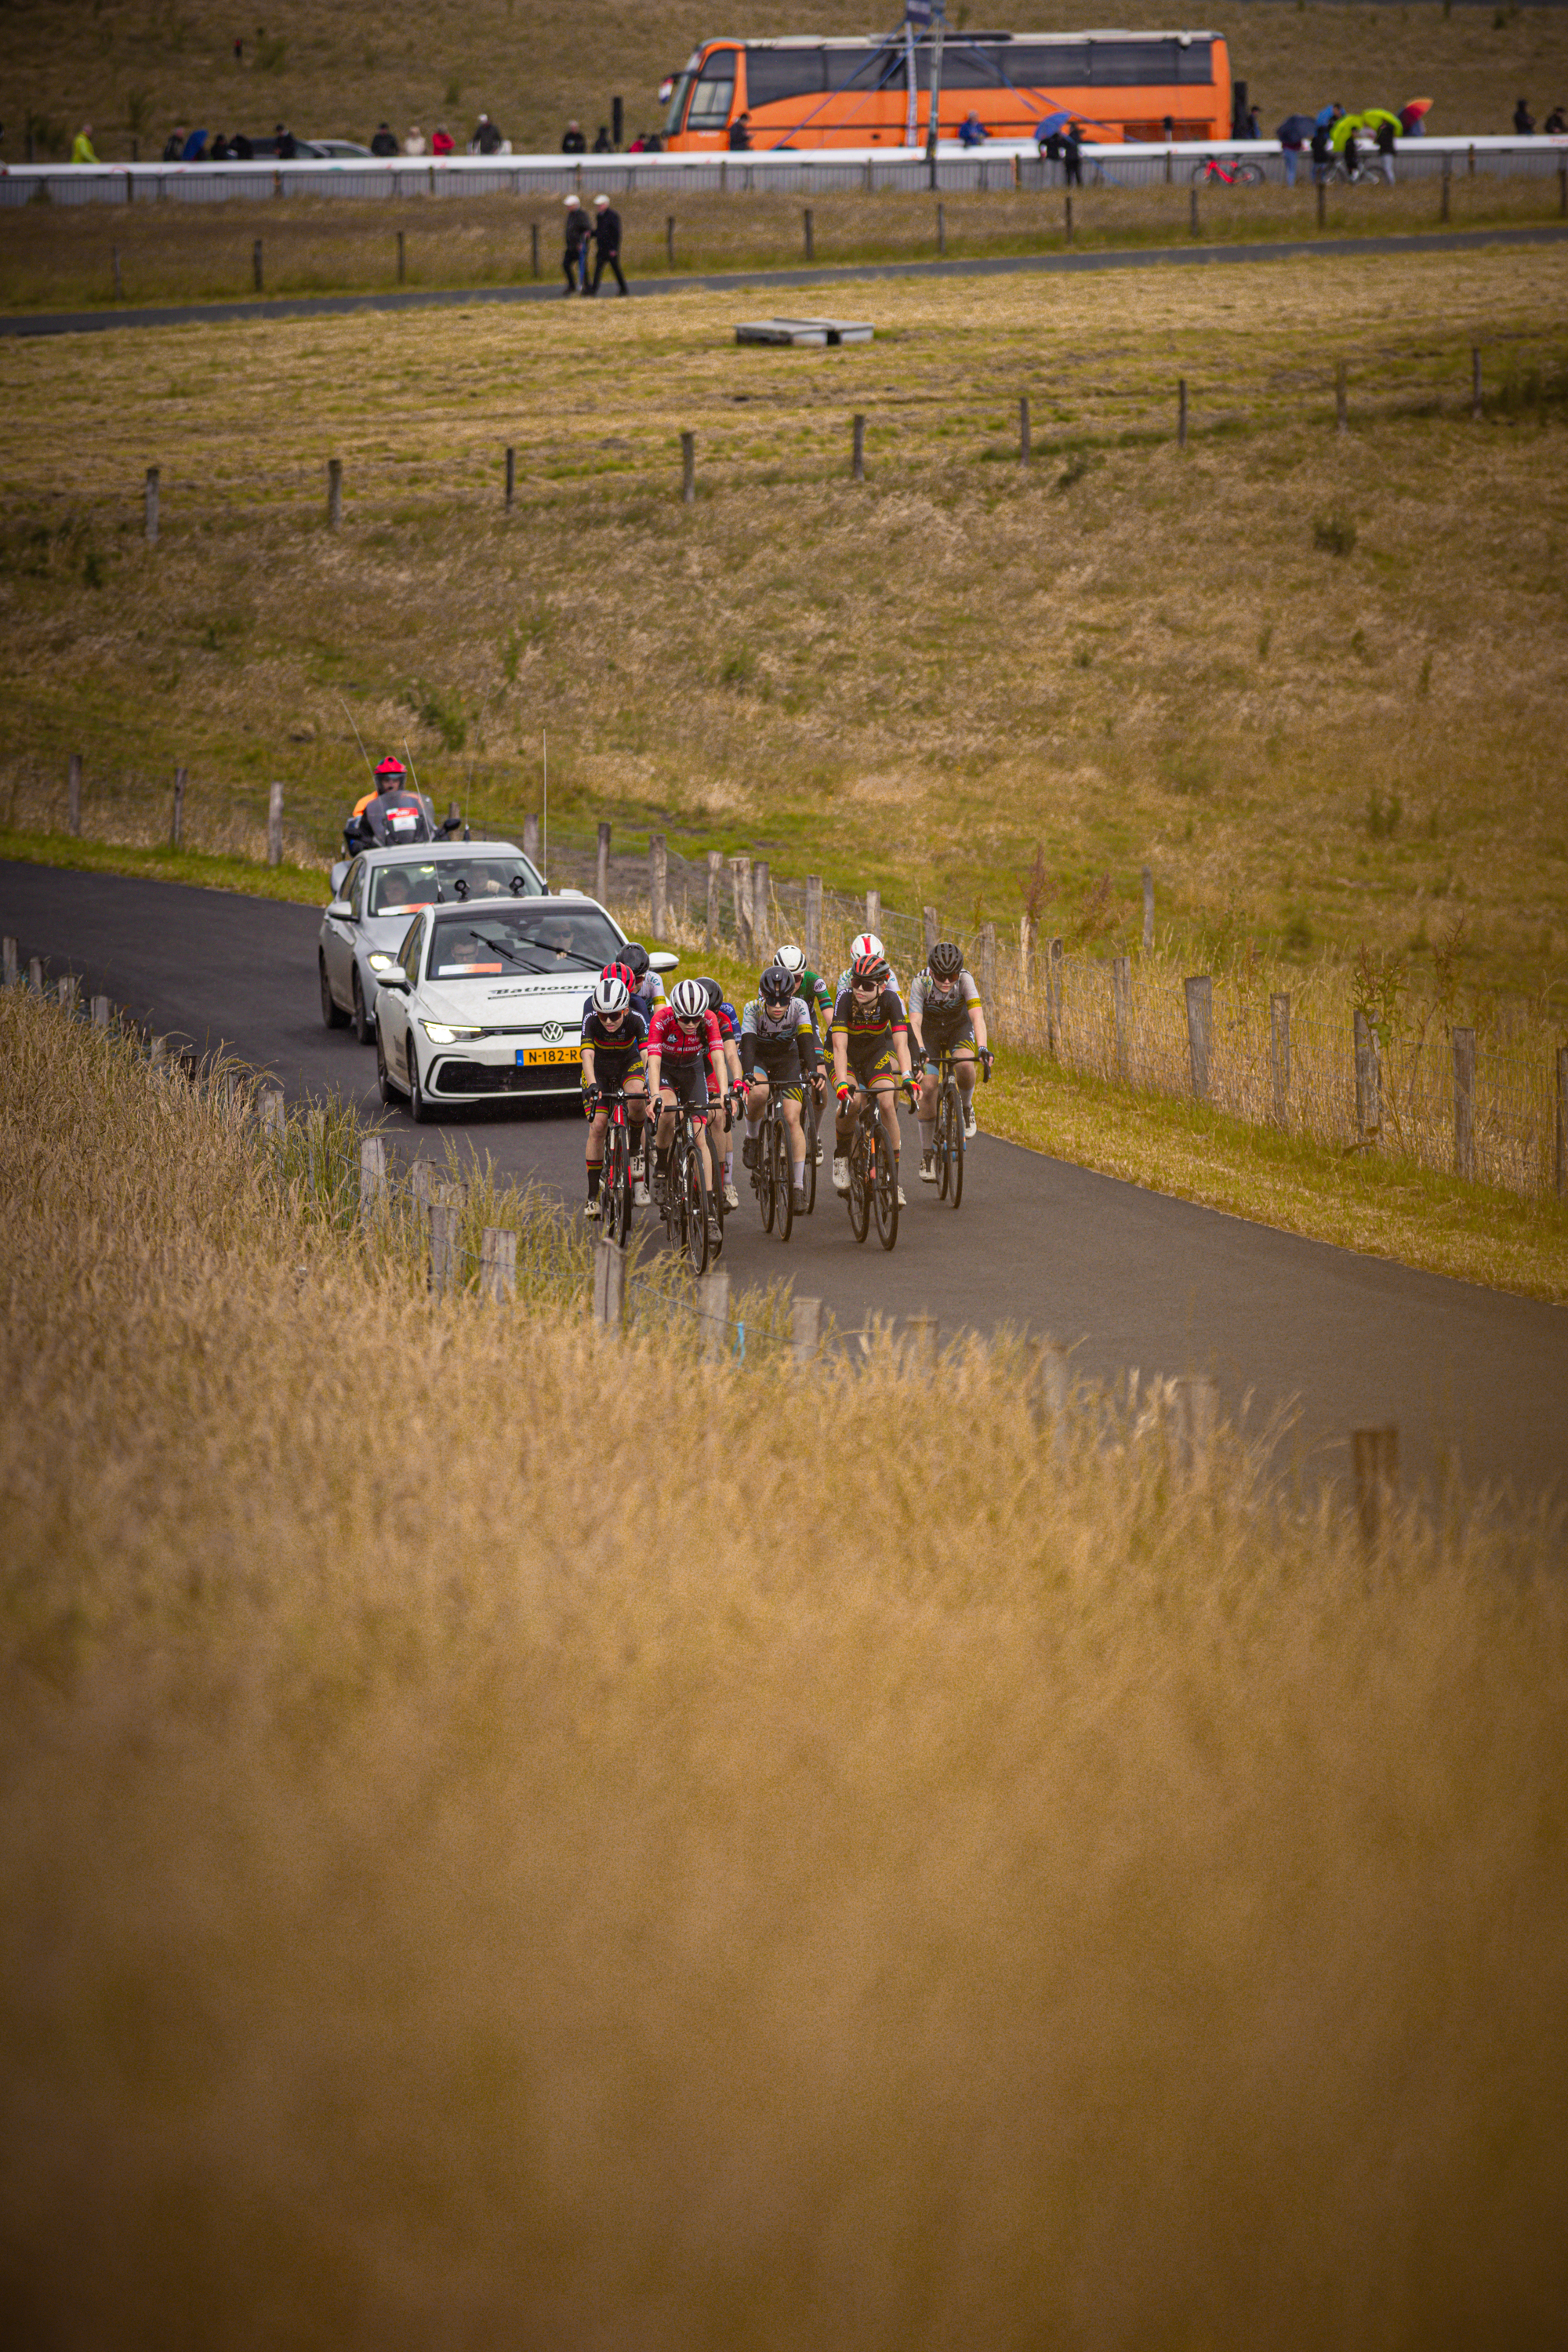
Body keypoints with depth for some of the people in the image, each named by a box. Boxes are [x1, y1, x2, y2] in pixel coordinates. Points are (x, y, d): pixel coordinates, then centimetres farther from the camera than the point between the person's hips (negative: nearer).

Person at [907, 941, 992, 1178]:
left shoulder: (965, 979, -29)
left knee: (965, 1065, -32)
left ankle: (966, 1107, 0)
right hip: (929, 1032, 0)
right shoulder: (921, 982, -29)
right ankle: (927, 1154, -3)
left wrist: (983, 1049, -55)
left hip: (959, 1028, 0)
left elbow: (977, 1015, -40)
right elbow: (914, 1022, -37)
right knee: (927, 1087, -16)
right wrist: (920, 1051, -55)